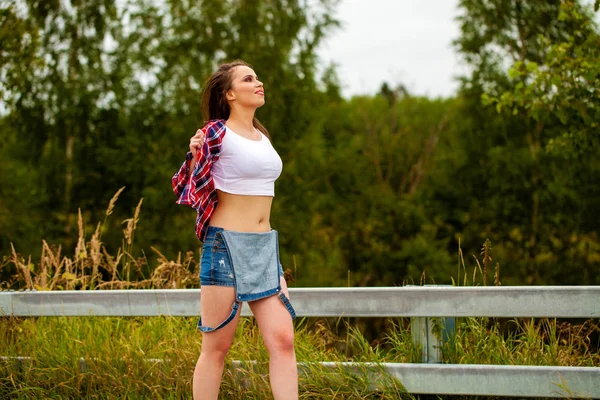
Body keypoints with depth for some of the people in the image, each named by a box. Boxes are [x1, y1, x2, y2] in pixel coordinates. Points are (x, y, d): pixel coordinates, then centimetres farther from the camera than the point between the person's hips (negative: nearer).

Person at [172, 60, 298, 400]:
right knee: (217, 347, -1)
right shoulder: (217, 133, -6)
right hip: (226, 244, -6)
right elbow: (191, 191, -6)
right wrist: (196, 154, -19)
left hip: (265, 247, 6)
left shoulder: (262, 137, 15)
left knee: (282, 339, -4)